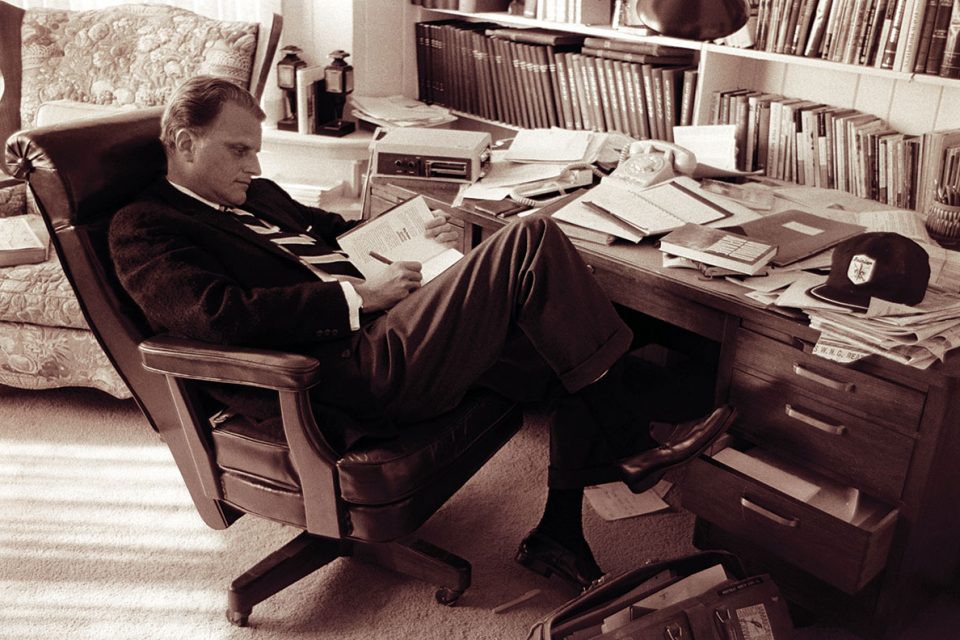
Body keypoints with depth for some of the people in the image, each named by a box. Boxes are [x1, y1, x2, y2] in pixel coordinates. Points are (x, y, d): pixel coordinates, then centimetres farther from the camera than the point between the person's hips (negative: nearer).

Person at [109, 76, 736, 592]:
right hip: (350, 373, -10)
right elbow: (224, 315, -19)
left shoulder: (256, 196, 24)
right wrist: (361, 295, -17)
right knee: (533, 239, -19)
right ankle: (631, 445, -8)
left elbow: (331, 228, 33)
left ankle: (559, 534, 10)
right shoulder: (143, 229, -2)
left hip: (378, 335, 10)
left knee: (575, 349, 4)